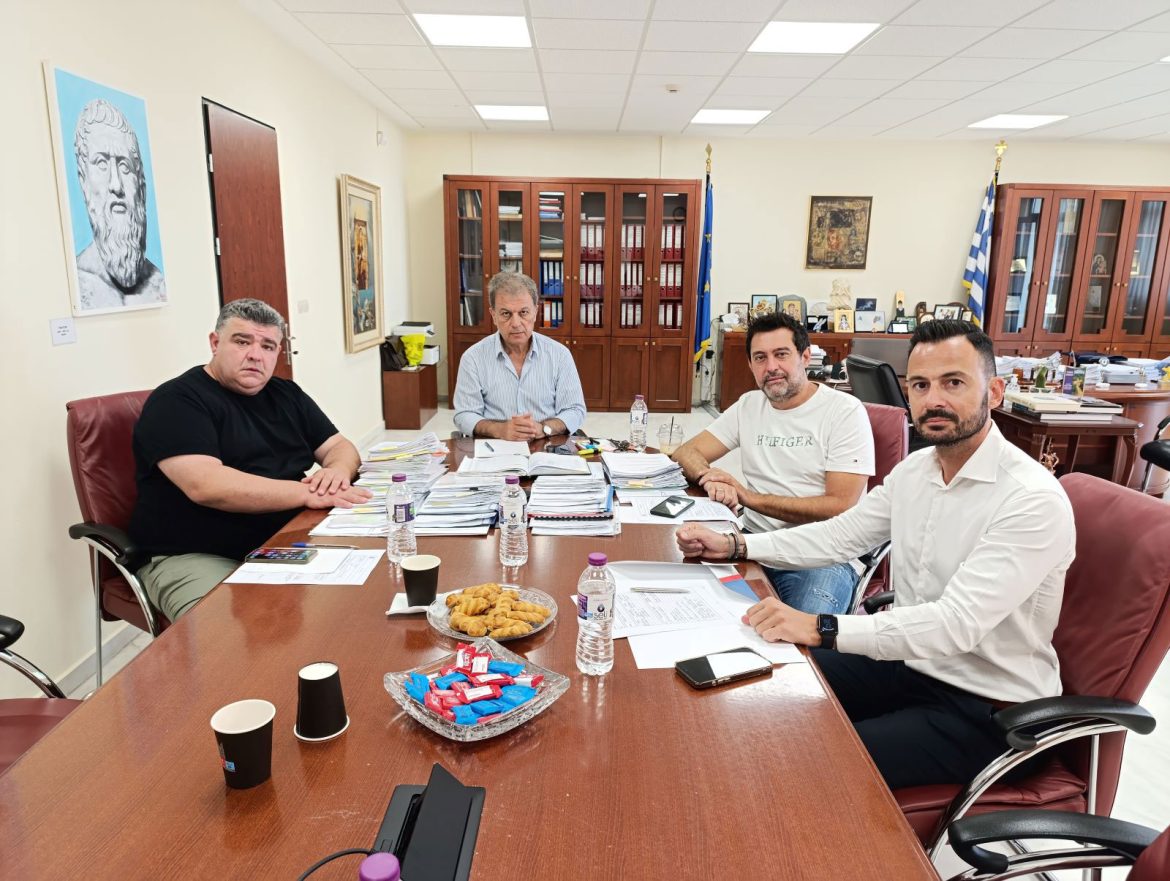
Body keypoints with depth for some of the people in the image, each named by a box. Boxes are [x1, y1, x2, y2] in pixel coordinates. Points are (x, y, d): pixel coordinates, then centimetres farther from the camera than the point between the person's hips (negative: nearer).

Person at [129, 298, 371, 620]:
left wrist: (337, 471, -9)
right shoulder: (176, 401, -6)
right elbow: (205, 486, -21)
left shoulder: (286, 394, 16)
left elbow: (340, 446, 17)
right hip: (196, 557, -7)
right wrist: (308, 494, -23)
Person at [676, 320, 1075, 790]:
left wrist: (820, 628, -40)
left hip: (984, 710, -7)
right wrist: (734, 545, 0)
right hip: (909, 662, 7)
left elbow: (957, 623, -32)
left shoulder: (1034, 500, -24)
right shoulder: (915, 470, 1)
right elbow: (839, 535, 9)